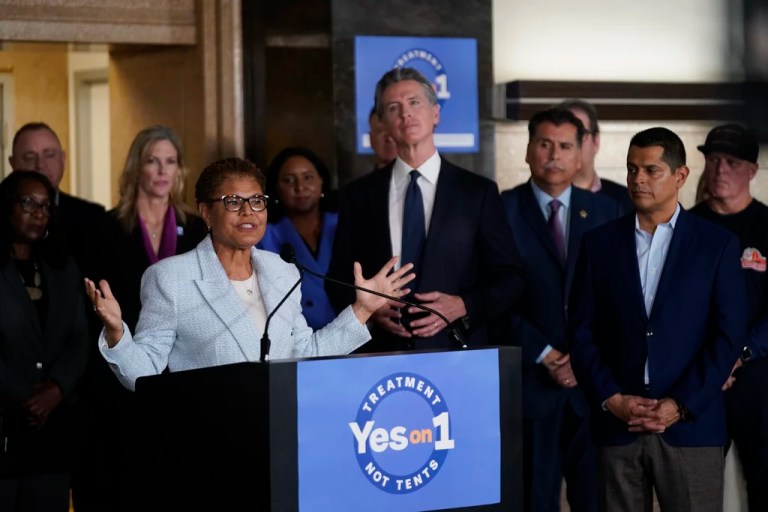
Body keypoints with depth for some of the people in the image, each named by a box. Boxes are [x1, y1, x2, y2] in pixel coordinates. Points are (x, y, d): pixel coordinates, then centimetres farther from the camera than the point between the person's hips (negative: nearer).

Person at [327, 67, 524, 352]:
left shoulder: (478, 192, 3)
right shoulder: (357, 196, 8)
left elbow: (509, 279, 4)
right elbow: (338, 280, 10)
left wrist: (462, 307, -13)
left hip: (456, 352, -1)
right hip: (381, 355, 1)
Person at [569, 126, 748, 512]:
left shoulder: (717, 245, 4)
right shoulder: (599, 243, 10)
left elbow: (729, 335, -1)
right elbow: (582, 331, 7)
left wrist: (681, 406, -9)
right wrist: (611, 399, -6)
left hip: (691, 425, -2)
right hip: (617, 424, 2)